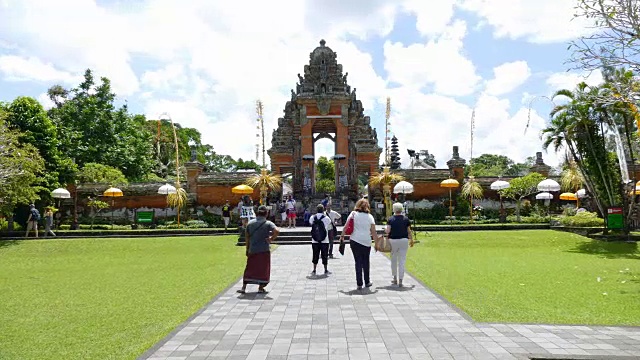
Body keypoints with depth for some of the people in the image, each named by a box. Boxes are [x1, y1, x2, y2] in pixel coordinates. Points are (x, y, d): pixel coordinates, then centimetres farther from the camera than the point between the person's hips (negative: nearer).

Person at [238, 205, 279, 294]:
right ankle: (261, 288, 10)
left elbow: (246, 237, 8)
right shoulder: (268, 224, -7)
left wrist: (247, 249, 17)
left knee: (249, 269, 12)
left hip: (252, 250, 4)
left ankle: (243, 287, 12)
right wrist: (271, 239, -8)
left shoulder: (250, 223, 5)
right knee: (263, 269, 8)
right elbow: (277, 231, -25)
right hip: (264, 250, -3)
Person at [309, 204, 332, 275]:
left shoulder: (312, 218, -5)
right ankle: (326, 270, 18)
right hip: (325, 241, -2)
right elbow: (329, 223, 11)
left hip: (315, 241, 2)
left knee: (315, 255, 12)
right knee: (324, 256, 9)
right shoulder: (326, 218, -10)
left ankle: (314, 270, 17)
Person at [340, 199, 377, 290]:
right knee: (366, 262, 15)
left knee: (358, 262, 4)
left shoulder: (353, 214, 1)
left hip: (355, 241, 0)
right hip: (366, 241, 0)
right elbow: (373, 232, -1)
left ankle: (359, 284, 3)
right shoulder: (370, 216, 2)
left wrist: (342, 236, 6)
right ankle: (367, 282, 26)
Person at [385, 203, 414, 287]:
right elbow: (409, 231, 1)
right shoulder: (406, 219, 0)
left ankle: (395, 278, 23)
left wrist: (385, 230, 13)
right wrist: (411, 240, 14)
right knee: (402, 261, 2)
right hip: (404, 240, 0)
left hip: (393, 240, 0)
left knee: (393, 260, 15)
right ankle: (400, 280, -2)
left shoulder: (390, 219, -3)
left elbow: (388, 231, -9)